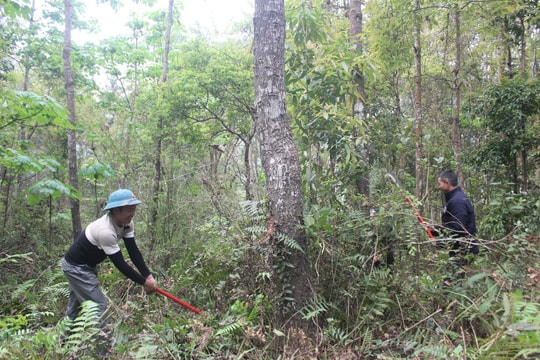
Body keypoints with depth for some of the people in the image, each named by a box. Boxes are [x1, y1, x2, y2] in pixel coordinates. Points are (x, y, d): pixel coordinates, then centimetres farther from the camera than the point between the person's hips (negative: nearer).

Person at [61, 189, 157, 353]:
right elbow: (120, 264, -32)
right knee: (99, 305, -10)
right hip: (76, 267, -9)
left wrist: (148, 275, -20)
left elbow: (133, 251, -11)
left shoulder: (127, 223, -12)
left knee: (76, 303, 24)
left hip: (88, 266, 9)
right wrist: (143, 282, -27)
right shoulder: (105, 230, -37)